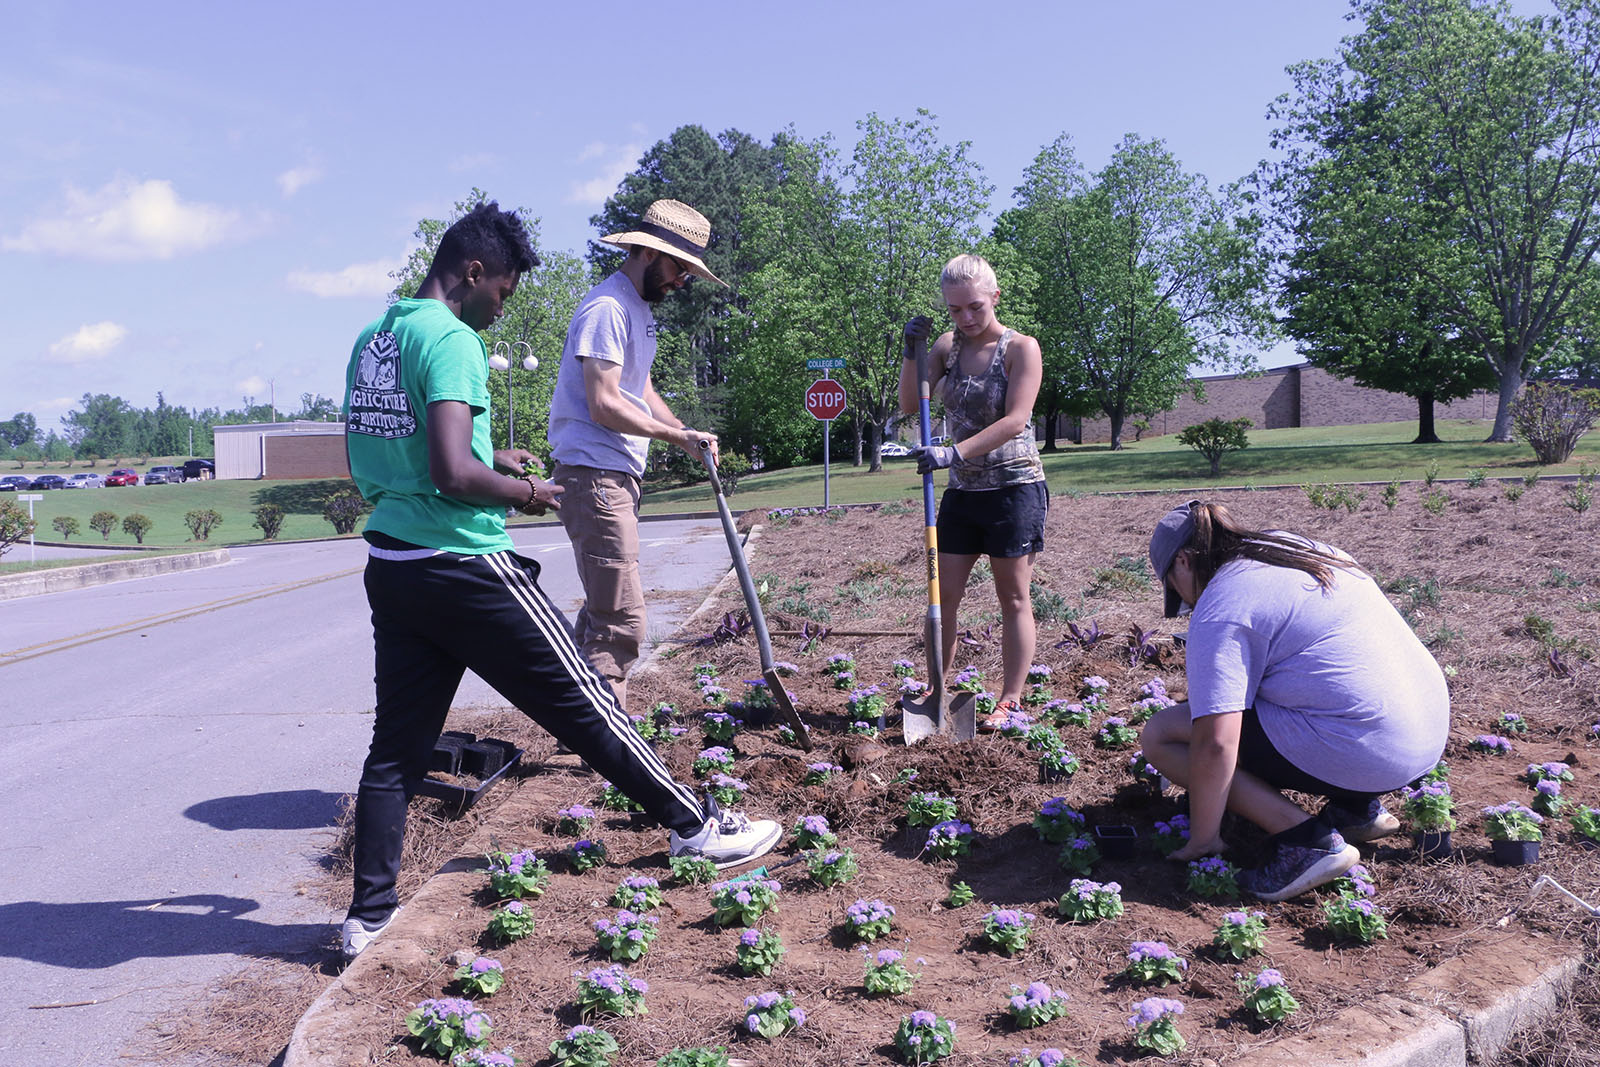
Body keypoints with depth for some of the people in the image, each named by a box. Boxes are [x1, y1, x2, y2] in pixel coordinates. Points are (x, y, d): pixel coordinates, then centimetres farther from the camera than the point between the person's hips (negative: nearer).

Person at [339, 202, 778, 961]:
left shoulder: (371, 341, 12)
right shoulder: (451, 340, -15)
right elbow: (454, 475, -25)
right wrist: (525, 492, -6)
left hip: (390, 566, 8)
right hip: (463, 568, -8)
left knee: (396, 743, 13)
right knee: (583, 703, 1)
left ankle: (369, 915, 18)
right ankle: (697, 827, 14)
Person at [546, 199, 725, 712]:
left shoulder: (640, 309, 19)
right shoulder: (607, 308, -14)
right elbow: (605, 406, -21)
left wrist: (686, 433, 7)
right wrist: (678, 435, -14)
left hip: (618, 476, 11)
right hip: (594, 474, -11)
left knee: (602, 613, 17)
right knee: (620, 622, -12)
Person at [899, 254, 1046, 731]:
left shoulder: (1021, 348, -8)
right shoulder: (947, 346, 7)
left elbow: (1014, 420, -19)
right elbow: (910, 405, 4)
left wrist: (954, 452, -27)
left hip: (1014, 488, -5)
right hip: (962, 491, 5)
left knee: (1013, 598, 4)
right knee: (943, 595, 7)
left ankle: (1010, 701, 13)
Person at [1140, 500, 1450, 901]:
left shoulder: (1219, 611, -10)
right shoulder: (1298, 549, 16)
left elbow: (1214, 745, -18)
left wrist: (1202, 840, -5)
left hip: (1361, 756, -9)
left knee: (1161, 734, -4)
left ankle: (1304, 838, -11)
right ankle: (1359, 807, 17)